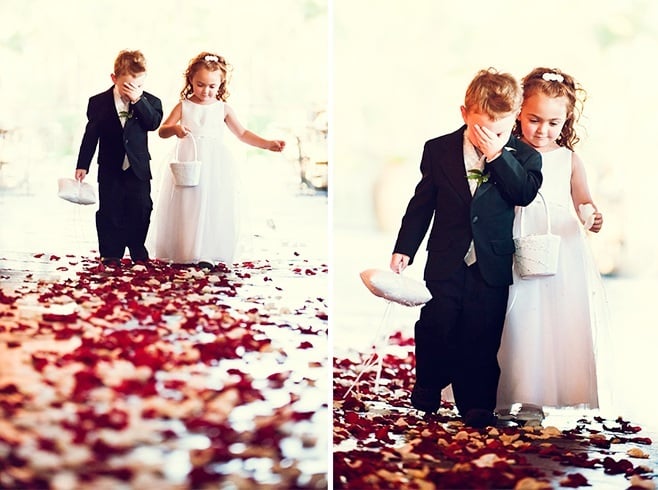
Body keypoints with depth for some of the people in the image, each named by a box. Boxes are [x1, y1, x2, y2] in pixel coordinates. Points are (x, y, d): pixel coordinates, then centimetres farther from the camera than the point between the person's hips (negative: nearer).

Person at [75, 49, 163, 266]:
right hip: (110, 169, -1)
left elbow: (154, 123, -21)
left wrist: (138, 100, -27)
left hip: (138, 168, 1)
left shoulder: (149, 101, -4)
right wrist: (83, 165, -2)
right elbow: (90, 135, -2)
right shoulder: (99, 102, -5)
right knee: (110, 212, 3)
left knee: (140, 211, 4)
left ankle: (138, 252, 17)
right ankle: (111, 253, 12)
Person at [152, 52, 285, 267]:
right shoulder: (184, 106, 4)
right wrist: (175, 129, -21)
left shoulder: (223, 109, 7)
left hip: (215, 167, 0)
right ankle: (182, 252, 7)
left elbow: (242, 133, 12)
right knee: (186, 207, -1)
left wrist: (268, 144, 1)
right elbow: (162, 130, 2)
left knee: (213, 207, -7)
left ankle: (205, 254, -6)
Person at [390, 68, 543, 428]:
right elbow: (422, 202, 4)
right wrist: (404, 249, 0)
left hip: (492, 266, 0)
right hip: (446, 261, 1)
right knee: (434, 328, 5)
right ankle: (428, 386, 28)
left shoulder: (522, 156, -1)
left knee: (482, 337, 4)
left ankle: (477, 403, 17)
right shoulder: (439, 150, 0)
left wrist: (497, 153, -22)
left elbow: (525, 193, -19)